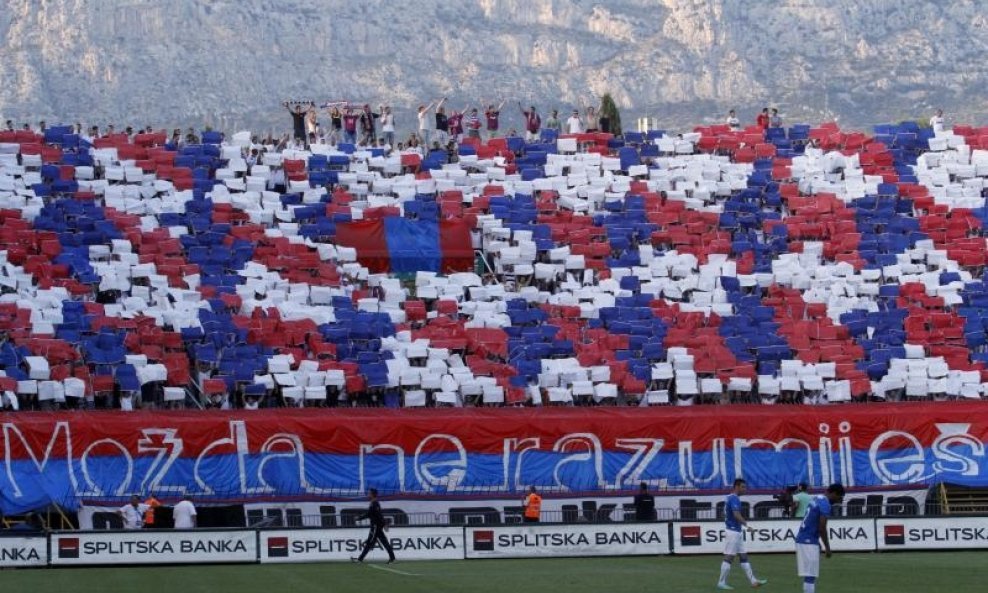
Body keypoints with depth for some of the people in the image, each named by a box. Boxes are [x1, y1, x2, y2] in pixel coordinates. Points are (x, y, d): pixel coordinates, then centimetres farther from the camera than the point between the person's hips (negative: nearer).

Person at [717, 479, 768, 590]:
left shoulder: (730, 498, 14)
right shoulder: (734, 499, -16)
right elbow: (736, 515, -27)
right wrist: (747, 525, -27)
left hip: (737, 532, 10)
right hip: (733, 532, -10)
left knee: (743, 556, 10)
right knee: (729, 557, -6)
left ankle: (753, 581, 11)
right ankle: (722, 582, -2)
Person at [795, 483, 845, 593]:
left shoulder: (817, 499, 15)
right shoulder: (825, 504, -14)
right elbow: (822, 528, -18)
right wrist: (827, 548, -10)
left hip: (801, 539, 9)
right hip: (809, 542, -9)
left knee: (809, 575, 13)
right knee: (810, 575, -9)